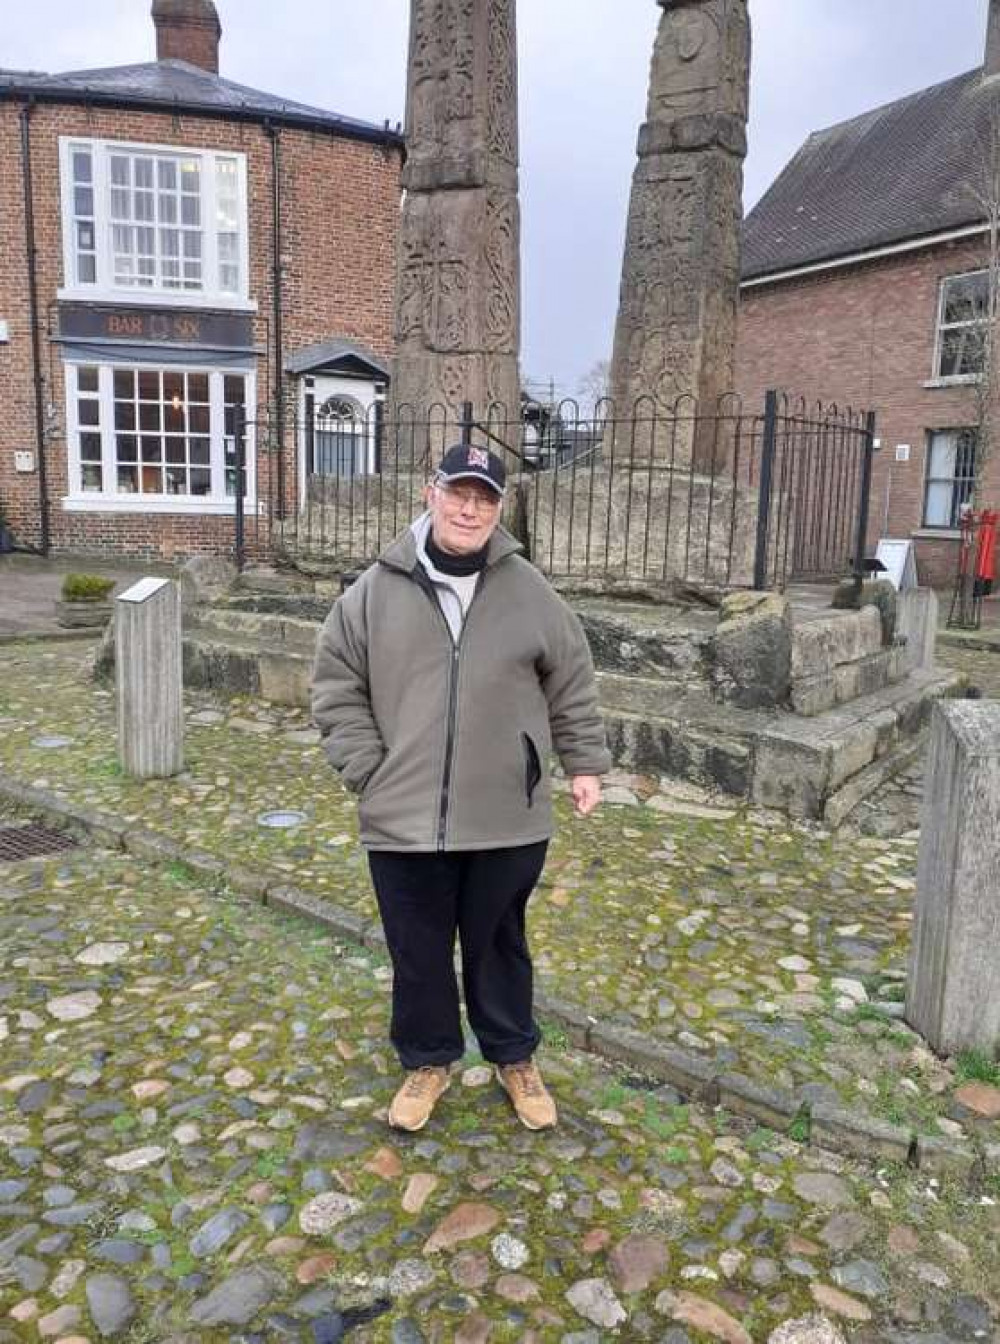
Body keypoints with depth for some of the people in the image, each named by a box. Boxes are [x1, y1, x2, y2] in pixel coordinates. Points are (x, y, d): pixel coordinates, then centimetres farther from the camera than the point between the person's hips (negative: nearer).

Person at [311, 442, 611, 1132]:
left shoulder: (531, 592, -2)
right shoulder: (376, 590, -4)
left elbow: (571, 686, 7)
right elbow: (338, 686, 2)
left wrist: (586, 764, 7)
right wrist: (366, 770, -5)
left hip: (506, 818, 0)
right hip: (403, 818, 0)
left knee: (499, 945, 18)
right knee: (418, 950, 16)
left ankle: (515, 1057, 40)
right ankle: (429, 1060, 39)